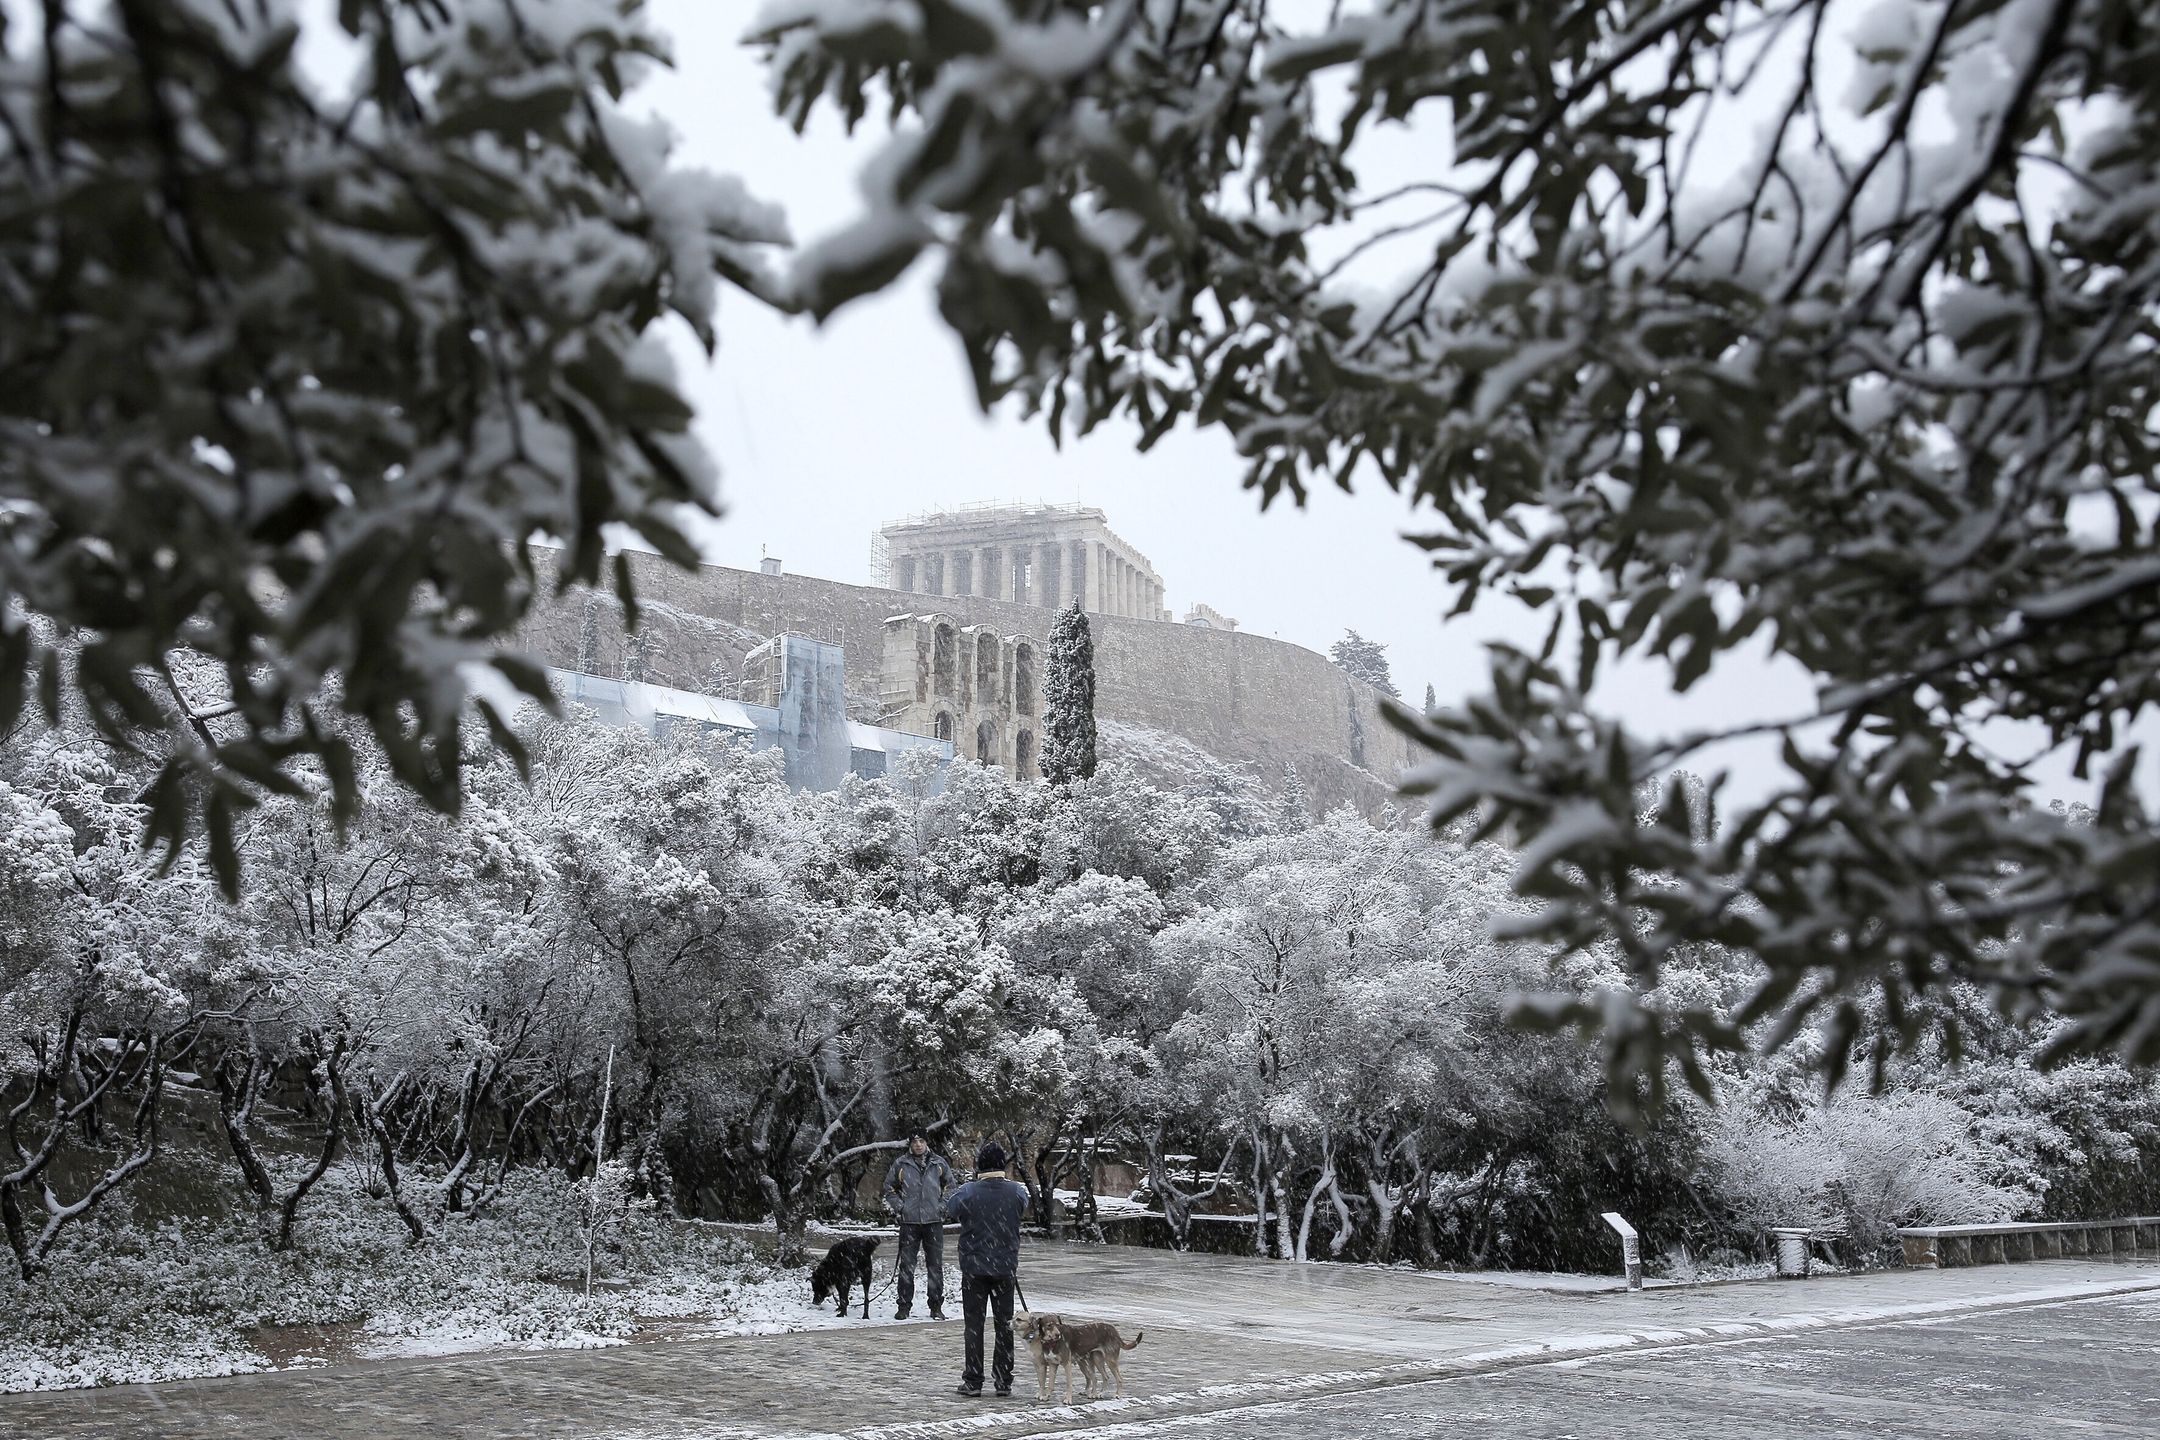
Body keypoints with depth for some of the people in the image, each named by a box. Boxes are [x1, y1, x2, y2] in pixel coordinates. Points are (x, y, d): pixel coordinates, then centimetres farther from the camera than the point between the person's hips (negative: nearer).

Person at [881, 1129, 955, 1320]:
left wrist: (942, 1206, 3)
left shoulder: (939, 1163, 5)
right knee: (907, 1266, 1)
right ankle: (904, 1306, 9)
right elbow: (889, 1188, 12)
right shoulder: (900, 1164, 2)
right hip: (909, 1222, -1)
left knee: (936, 1265, 4)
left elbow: (951, 1186, 15)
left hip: (934, 1220, 1)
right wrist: (899, 1207, 0)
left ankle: (936, 1306, 11)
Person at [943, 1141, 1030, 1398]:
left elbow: (949, 1212, 6)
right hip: (1005, 1267, 2)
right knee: (1005, 1323, 11)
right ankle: (1004, 1381, 12)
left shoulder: (967, 1192, -12)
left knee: (974, 1324, 4)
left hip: (974, 1266, -2)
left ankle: (973, 1382, 4)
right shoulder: (1016, 1191, -6)